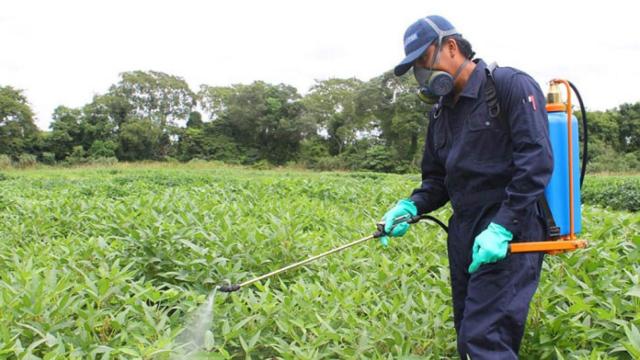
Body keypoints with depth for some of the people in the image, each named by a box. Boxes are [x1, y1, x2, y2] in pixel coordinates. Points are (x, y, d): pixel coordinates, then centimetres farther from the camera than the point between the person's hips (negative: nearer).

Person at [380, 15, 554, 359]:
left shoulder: (510, 86, -6)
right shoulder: (440, 111, 16)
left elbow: (536, 160, -16)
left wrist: (503, 227, -23)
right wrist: (410, 206, -3)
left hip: (510, 234, -8)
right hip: (464, 236, 8)